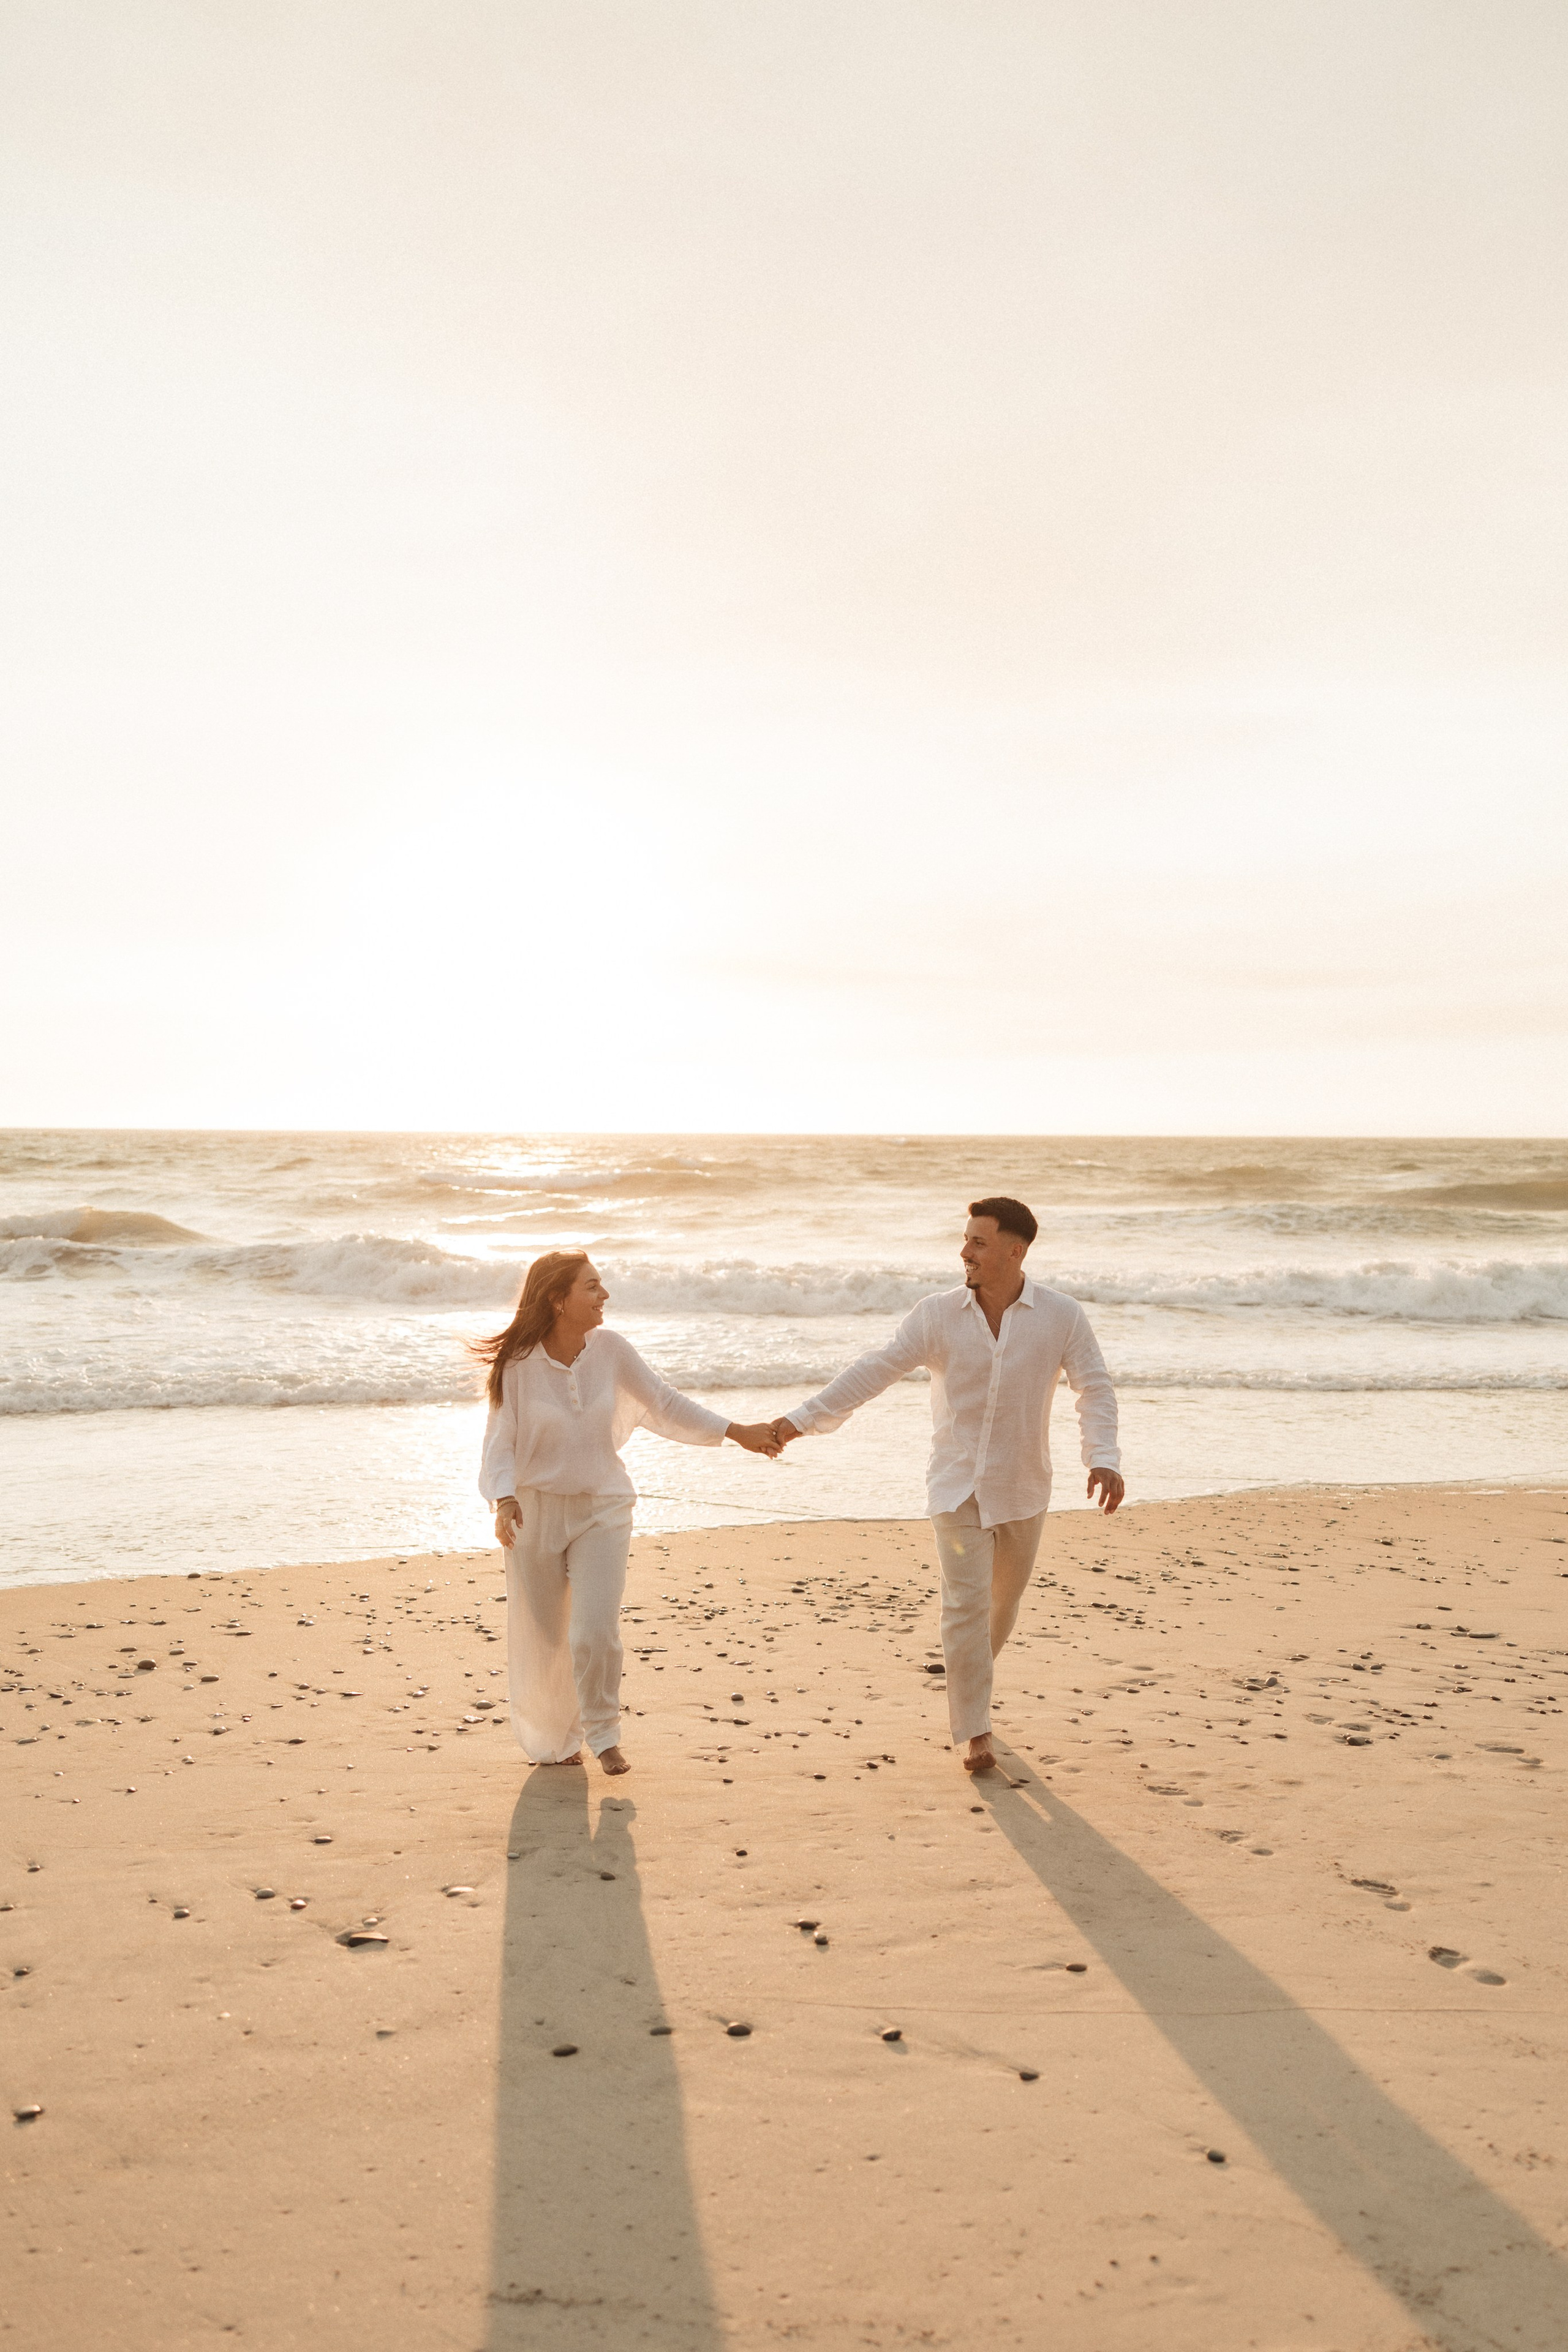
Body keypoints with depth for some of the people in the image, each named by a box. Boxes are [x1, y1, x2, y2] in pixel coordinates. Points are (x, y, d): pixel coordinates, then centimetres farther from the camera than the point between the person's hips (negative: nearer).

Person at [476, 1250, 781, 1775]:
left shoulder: (610, 1349, -6)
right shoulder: (517, 1363, -13)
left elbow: (664, 1403, 2)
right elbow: (501, 1441, -10)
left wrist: (737, 1432, 0)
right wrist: (504, 1499, -27)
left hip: (602, 1506, 1)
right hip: (536, 1510, -1)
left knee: (595, 1630, -13)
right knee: (539, 1639, 10)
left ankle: (602, 1733, 11)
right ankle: (549, 1742, 35)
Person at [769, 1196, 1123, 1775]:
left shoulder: (1061, 1315, -9)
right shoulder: (938, 1315, -9)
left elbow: (1094, 1388, -11)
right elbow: (874, 1371, -10)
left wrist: (1103, 1458, -27)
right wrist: (802, 1419, -17)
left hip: (1023, 1487, 1)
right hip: (958, 1484, -1)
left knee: (1003, 1601, 16)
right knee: (966, 1602, -8)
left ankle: (969, 1686, 43)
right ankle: (973, 1732, 2)